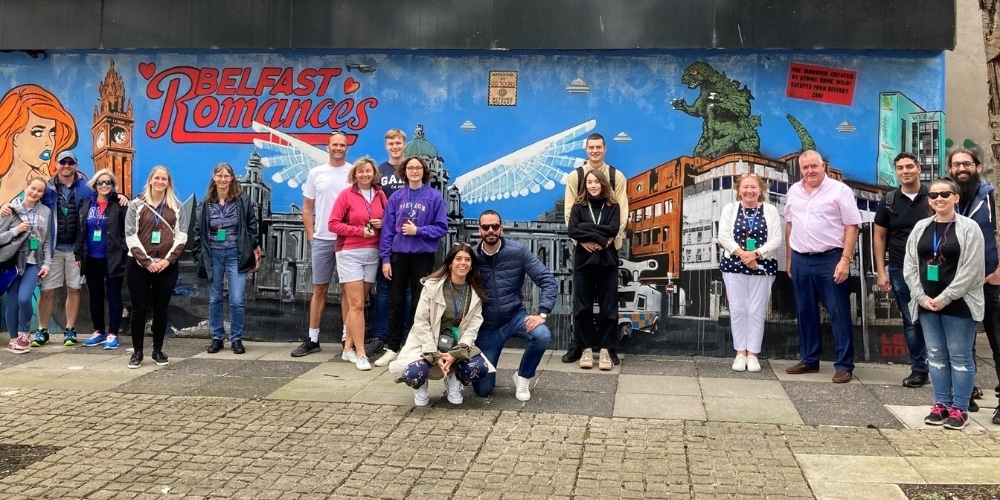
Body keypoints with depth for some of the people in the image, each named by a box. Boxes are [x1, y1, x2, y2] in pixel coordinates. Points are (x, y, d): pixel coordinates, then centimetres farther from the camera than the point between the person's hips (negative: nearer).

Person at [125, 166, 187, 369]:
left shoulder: (177, 207, 7)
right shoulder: (137, 205, 2)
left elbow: (181, 236, 1)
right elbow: (131, 236, -4)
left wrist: (168, 260, -11)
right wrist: (146, 261, -13)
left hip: (167, 266, 1)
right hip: (139, 265, -1)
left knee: (161, 309, 7)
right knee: (139, 308, 2)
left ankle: (158, 350, 17)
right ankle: (137, 351, 11)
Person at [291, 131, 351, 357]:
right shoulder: (316, 173, 6)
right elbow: (307, 208, 9)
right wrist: (311, 236, 2)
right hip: (322, 240, 2)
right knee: (319, 289, 7)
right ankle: (312, 339, 12)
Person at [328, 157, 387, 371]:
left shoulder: (380, 195, 7)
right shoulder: (346, 195, -6)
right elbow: (333, 224, -8)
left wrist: (382, 224, -6)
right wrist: (360, 230, -15)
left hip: (372, 254, 5)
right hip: (350, 254, -4)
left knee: (358, 303, 9)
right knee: (356, 304, -7)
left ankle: (348, 348, 18)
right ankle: (360, 354, -6)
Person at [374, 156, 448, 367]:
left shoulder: (434, 197, -2)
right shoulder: (396, 197, 3)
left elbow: (442, 228, -3)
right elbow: (387, 229, 3)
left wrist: (418, 231, -15)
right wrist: (385, 258, -2)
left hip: (423, 256, -2)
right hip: (398, 255, 2)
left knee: (420, 303, 7)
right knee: (396, 303, 6)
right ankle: (392, 348, 15)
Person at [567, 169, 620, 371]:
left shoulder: (612, 206, 7)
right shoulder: (578, 206, 6)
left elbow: (613, 230, -9)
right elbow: (572, 231, -8)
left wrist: (587, 229, -13)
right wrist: (598, 236, -16)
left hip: (607, 261, 0)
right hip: (584, 261, 0)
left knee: (608, 307, 0)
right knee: (582, 306, 0)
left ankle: (604, 349, 7)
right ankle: (587, 348, 9)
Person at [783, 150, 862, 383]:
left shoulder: (840, 190, -7)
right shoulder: (794, 191, 10)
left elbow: (851, 227, -9)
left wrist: (845, 260, -15)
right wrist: (789, 258, 14)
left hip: (830, 260, -5)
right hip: (800, 261, 6)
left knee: (839, 313, -1)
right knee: (805, 313, 12)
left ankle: (844, 366, 5)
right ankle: (809, 360, 24)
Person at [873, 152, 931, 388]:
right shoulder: (889, 200, 4)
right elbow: (879, 236, 8)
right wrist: (881, 272, 2)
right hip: (900, 270, 2)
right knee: (911, 321, 6)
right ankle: (919, 369, 15)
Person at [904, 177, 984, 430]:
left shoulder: (969, 228, -5)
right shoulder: (921, 228, 10)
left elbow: (971, 270, -12)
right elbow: (910, 265, 6)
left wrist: (945, 298, -15)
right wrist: (922, 297, -5)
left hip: (958, 304, -5)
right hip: (927, 304, 5)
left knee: (959, 356, 1)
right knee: (936, 355, 10)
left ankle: (959, 409, 8)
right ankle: (941, 405, 18)